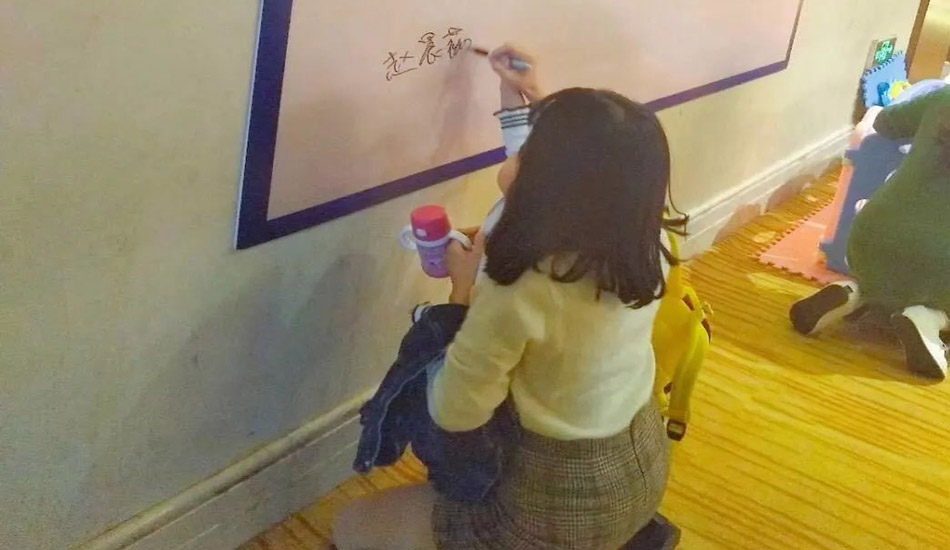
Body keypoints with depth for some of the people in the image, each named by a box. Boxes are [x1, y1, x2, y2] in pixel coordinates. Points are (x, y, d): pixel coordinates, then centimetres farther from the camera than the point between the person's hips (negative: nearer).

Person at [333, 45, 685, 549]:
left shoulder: (519, 295, -33)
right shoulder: (641, 246, -12)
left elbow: (453, 412, -18)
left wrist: (463, 292, -11)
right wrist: (524, 100, 14)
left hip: (562, 509, -7)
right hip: (643, 468, 7)